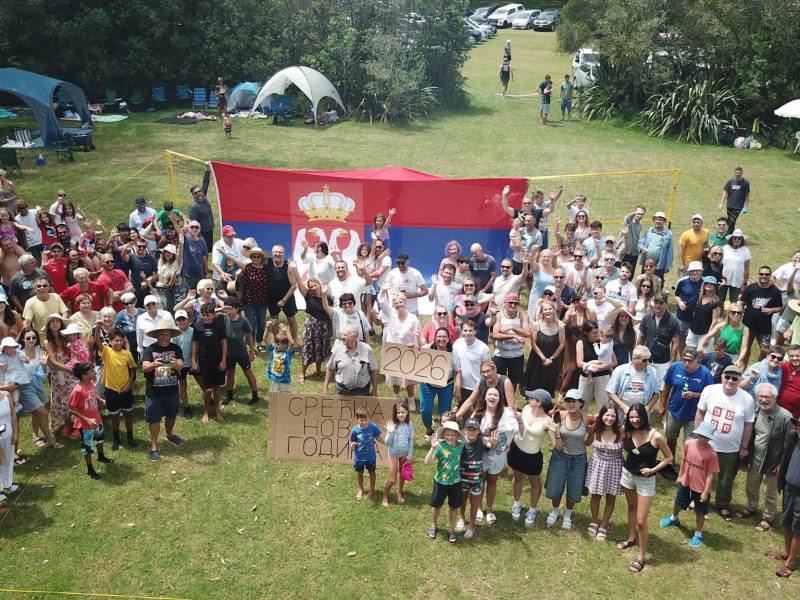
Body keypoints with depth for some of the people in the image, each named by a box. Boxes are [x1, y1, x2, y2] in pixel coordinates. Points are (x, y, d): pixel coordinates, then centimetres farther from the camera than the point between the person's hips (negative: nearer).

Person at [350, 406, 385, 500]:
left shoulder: (373, 427, -21)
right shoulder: (355, 430, -22)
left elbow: (378, 437, -7)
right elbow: (352, 442, -11)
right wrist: (352, 445, -33)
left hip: (370, 456, 0)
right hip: (359, 456, 0)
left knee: (372, 472, 17)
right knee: (359, 472, 20)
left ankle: (371, 490, 39)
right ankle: (361, 490, 45)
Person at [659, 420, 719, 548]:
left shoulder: (711, 453, -25)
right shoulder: (688, 444, -15)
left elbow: (710, 474, -18)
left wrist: (706, 491, -15)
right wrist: (680, 475, 11)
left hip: (700, 487, -4)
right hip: (685, 482, 4)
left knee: (700, 512, 13)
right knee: (679, 503, 27)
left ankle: (698, 534, 36)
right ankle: (674, 518, 58)